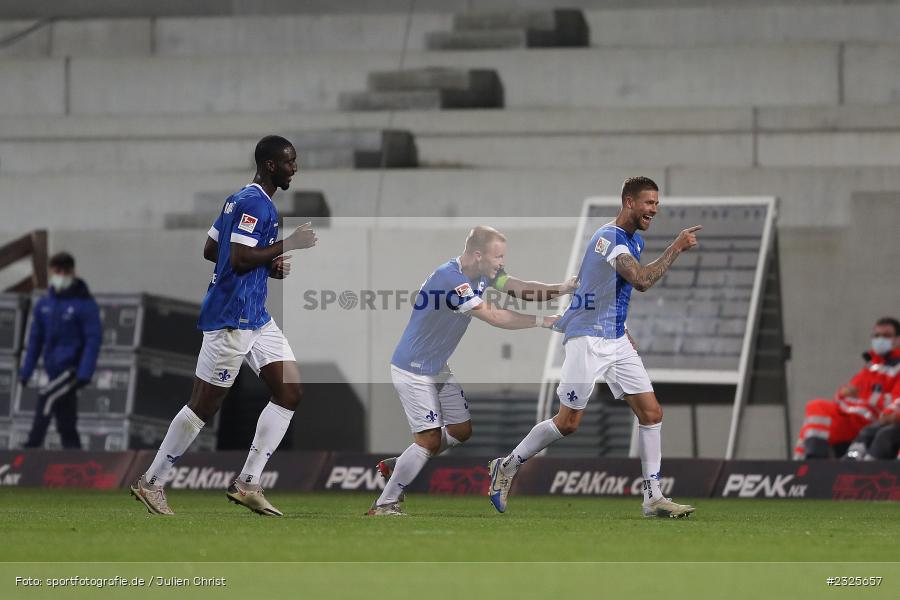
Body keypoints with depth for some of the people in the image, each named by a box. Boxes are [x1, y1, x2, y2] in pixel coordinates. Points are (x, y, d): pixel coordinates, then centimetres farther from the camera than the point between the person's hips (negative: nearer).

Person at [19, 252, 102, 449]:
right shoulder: (44, 305, 11)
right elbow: (35, 339, 16)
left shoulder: (85, 305, -6)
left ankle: (32, 447, -28)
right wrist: (26, 372, 11)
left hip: (73, 368, -6)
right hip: (54, 371, 6)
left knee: (46, 397, -26)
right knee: (66, 426, 7)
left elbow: (93, 340, -11)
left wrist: (85, 374, -20)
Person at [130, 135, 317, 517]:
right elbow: (240, 259, -25)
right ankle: (151, 483, 8)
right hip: (231, 319, -10)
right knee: (204, 405, -3)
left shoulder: (239, 200, 15)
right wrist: (290, 244, -18)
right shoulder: (255, 204, -16)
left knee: (290, 393, 4)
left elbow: (210, 251, 19)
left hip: (256, 318, 10)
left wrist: (268, 266, 14)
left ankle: (247, 484, 4)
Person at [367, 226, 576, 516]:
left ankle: (398, 466, 26)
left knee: (462, 430, 11)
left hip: (439, 368, 10)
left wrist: (562, 288, -23)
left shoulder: (484, 272, -1)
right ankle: (383, 505, -2)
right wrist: (542, 321, -27)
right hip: (413, 370, -10)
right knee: (430, 439, -11)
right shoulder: (450, 278, -30)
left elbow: (521, 288, -7)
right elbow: (494, 317, -31)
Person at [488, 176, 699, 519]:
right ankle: (508, 466, 16)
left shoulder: (634, 240, 13)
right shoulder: (608, 238, -18)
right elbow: (642, 281, -31)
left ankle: (653, 498, 1)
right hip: (588, 339, -9)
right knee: (568, 423, -4)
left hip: (616, 342, 9)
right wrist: (676, 248, -26)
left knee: (651, 413, -2)